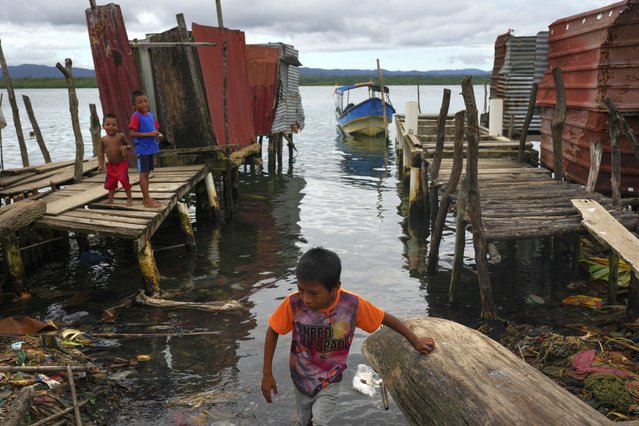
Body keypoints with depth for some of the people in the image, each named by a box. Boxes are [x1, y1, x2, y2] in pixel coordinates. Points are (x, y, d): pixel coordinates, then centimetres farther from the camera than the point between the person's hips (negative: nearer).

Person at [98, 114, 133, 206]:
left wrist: (125, 147, -20)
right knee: (110, 182, 13)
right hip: (111, 165, 4)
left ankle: (129, 199, 2)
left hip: (121, 163, -4)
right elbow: (100, 152, 4)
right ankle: (110, 199, 30)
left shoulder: (121, 136, -8)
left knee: (124, 180, -12)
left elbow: (129, 145, 4)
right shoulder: (103, 139, -1)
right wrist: (101, 164, -2)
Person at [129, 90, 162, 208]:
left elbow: (155, 130, 20)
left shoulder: (151, 115, 10)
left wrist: (156, 134, -2)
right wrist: (149, 134, -21)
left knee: (147, 173, 13)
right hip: (142, 150, -7)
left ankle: (146, 198, 21)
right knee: (143, 173, -2)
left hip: (151, 149, 7)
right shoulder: (136, 116, -11)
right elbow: (132, 133, -18)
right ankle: (147, 200, 0)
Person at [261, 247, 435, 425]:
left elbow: (386, 318, -9)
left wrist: (415, 341, 3)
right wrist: (267, 374, -8)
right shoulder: (294, 303, -28)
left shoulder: (352, 304, -27)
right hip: (301, 378, 1)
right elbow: (272, 331, -11)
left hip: (330, 380, -1)